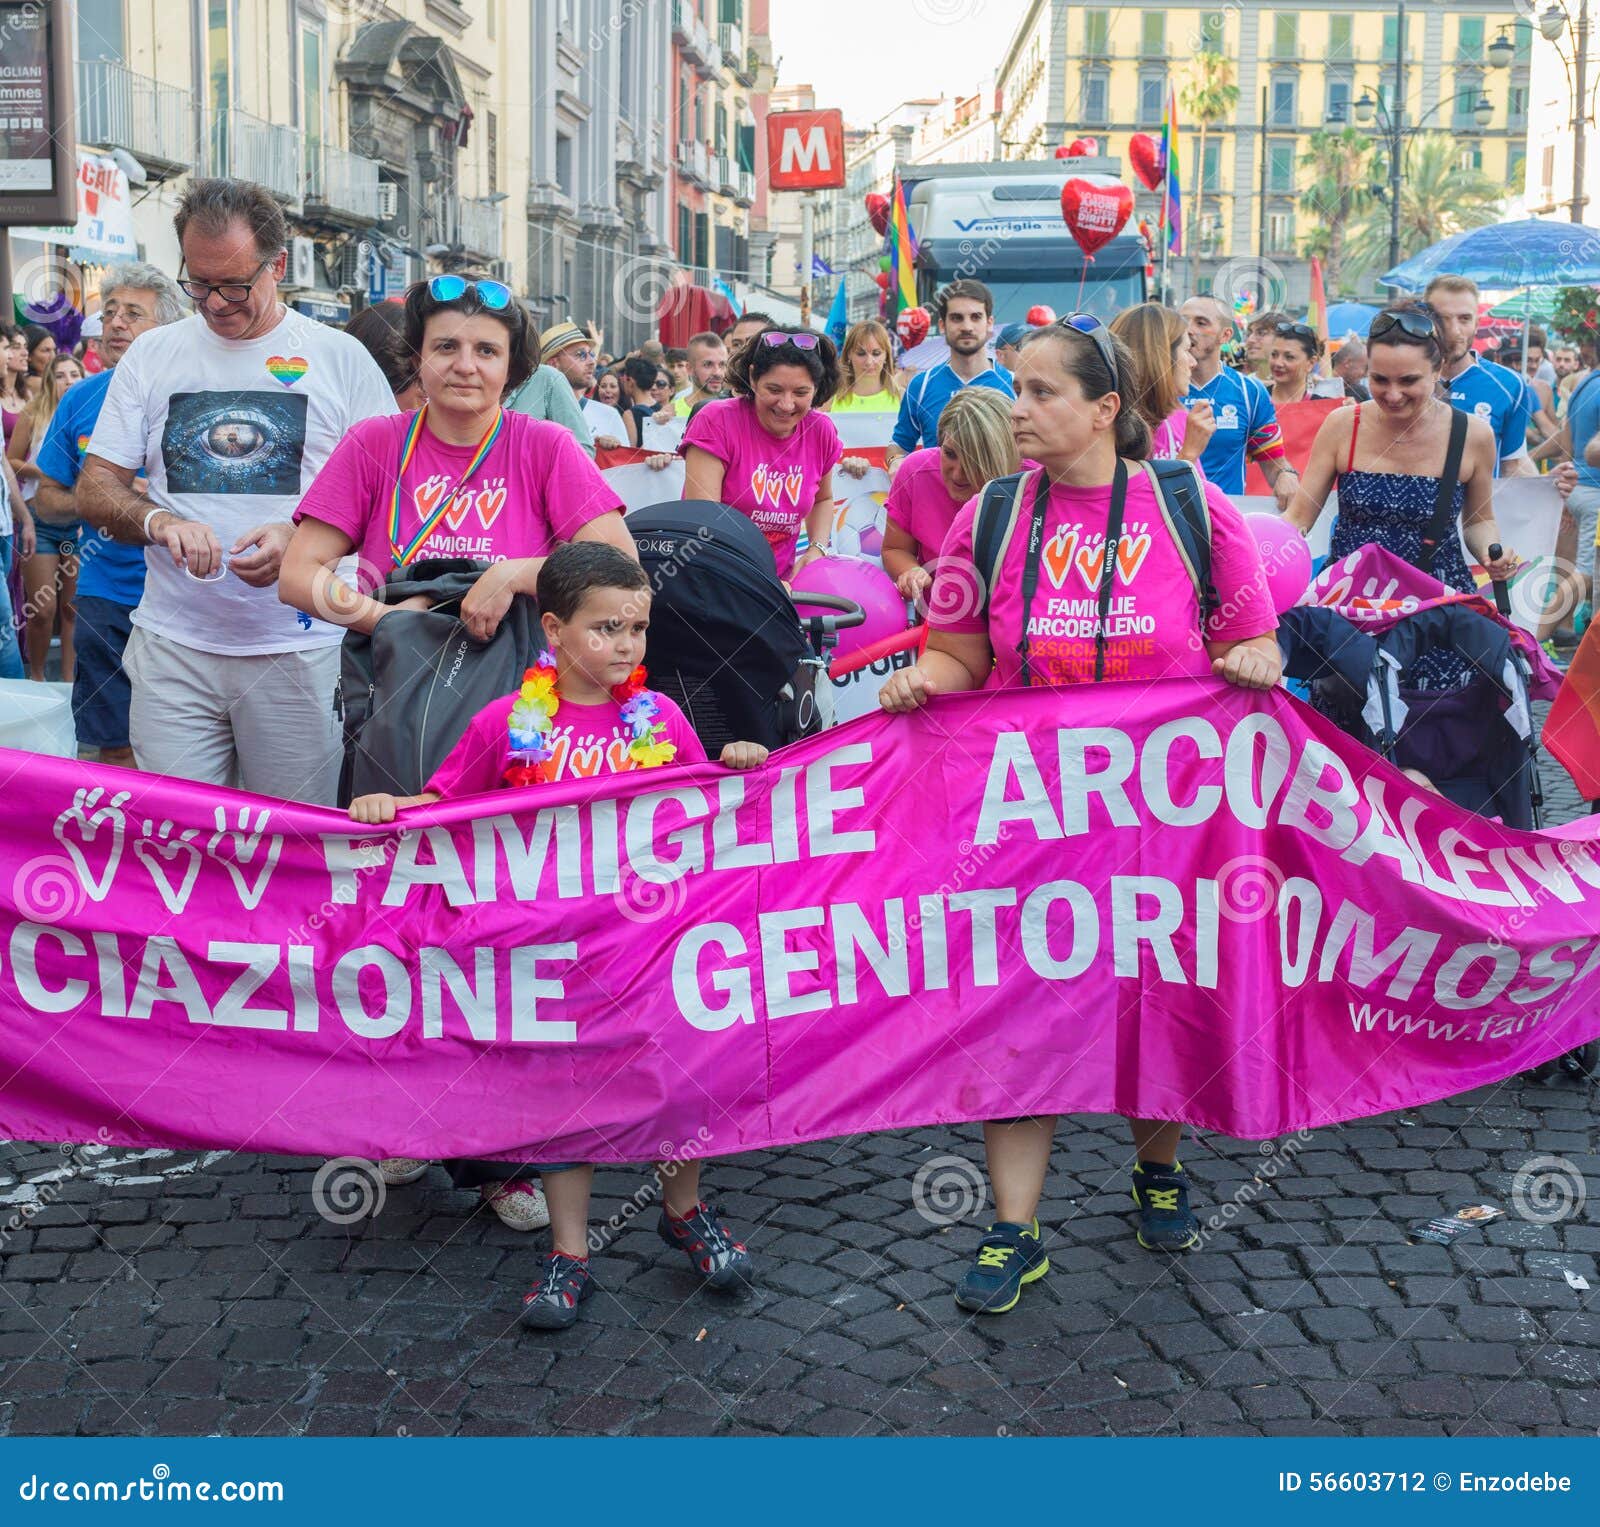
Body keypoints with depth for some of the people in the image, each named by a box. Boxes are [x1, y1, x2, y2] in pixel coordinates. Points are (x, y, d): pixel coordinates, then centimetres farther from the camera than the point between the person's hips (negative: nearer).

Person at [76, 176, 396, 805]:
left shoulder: (341, 358, 5)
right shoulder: (151, 355, 11)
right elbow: (93, 488, 10)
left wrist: (299, 537, -14)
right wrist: (158, 521, -13)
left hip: (302, 651, -1)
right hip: (173, 646, 2)